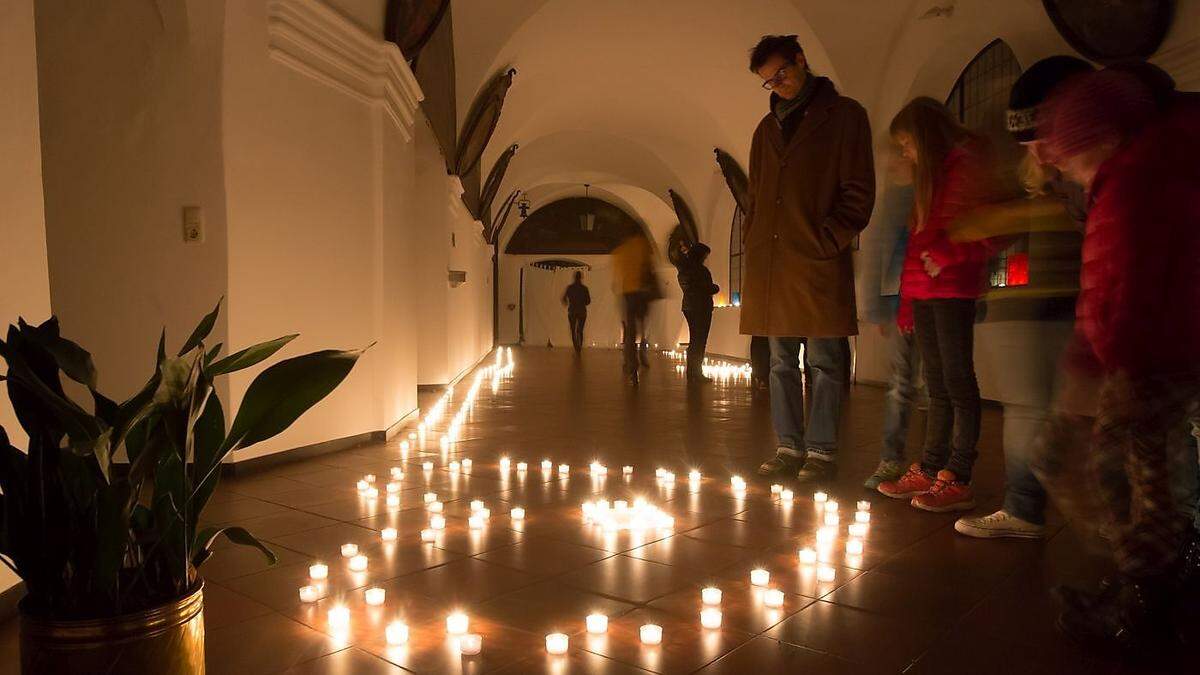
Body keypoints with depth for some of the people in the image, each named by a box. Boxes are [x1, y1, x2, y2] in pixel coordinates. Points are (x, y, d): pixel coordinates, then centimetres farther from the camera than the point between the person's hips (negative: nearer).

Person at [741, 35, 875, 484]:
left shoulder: (843, 115, 4)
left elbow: (859, 191, -2)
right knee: (782, 363, 9)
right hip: (769, 264, 6)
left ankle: (821, 452, 5)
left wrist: (825, 241, -11)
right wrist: (752, 242, 10)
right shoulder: (768, 128, 19)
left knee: (824, 363, -1)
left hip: (819, 262, -6)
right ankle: (789, 448, 17)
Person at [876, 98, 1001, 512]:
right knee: (937, 387, 8)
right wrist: (906, 300, 17)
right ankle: (929, 471, 11)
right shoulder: (928, 178, 23)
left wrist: (946, 258, -21)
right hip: (923, 293, 8)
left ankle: (957, 481, -6)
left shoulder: (968, 165, -3)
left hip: (953, 290, -8)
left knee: (957, 381, -8)